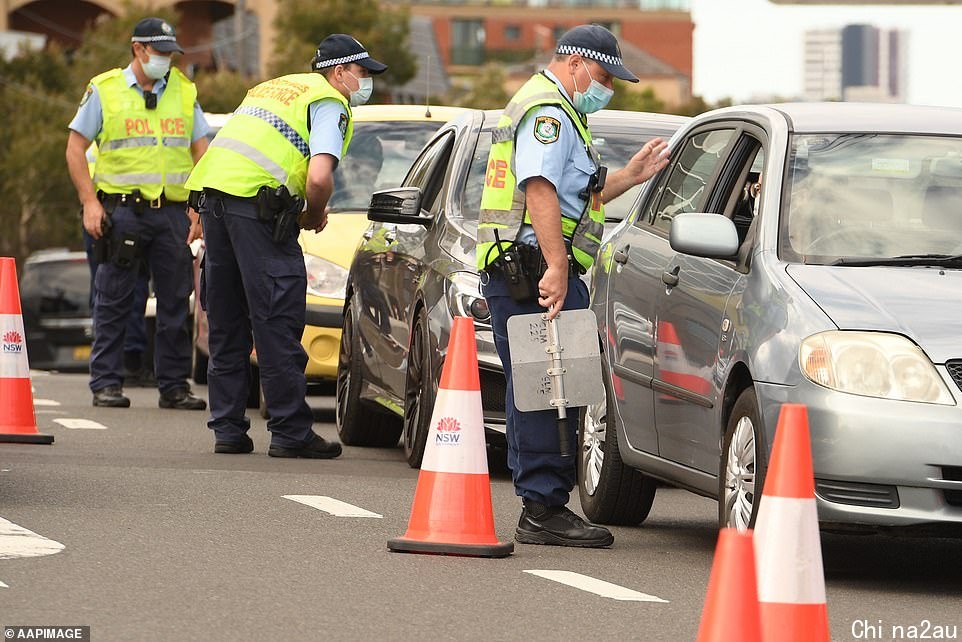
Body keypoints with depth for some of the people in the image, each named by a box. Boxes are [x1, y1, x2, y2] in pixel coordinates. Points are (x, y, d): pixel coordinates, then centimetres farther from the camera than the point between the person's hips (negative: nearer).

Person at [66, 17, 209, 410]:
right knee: (113, 301, -1)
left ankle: (174, 386, 10)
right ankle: (106, 383, 5)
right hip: (121, 210, -3)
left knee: (175, 301, 4)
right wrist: (90, 202, -6)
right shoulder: (105, 90, 2)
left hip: (173, 211, 3)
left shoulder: (184, 92, 11)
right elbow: (75, 147, 4)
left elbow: (201, 151, 14)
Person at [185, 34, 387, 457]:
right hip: (257, 203, -8)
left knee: (227, 322, 14)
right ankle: (291, 433, -3)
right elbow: (319, 177, -14)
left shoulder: (276, 87, 28)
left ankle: (227, 429, 15)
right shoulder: (330, 105, 1)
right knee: (277, 323, -4)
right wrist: (315, 215, 5)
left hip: (211, 186, 8)